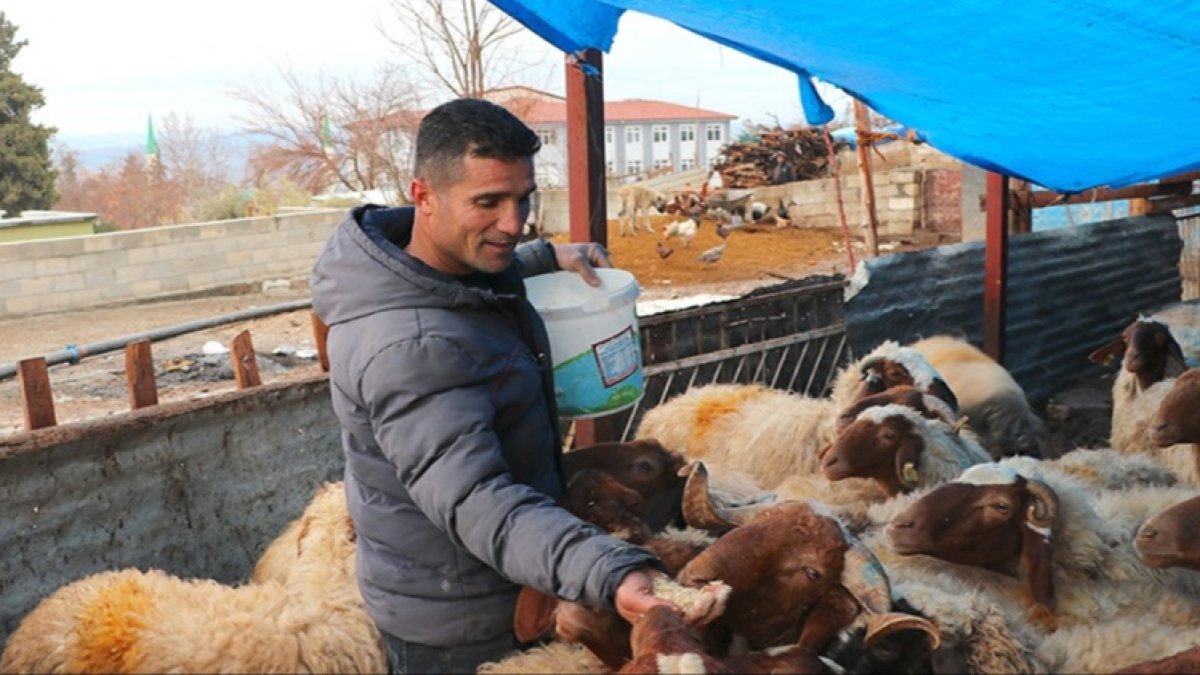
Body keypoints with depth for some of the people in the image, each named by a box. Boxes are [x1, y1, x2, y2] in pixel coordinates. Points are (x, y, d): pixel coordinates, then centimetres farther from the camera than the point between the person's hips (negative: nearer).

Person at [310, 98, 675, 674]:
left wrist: (548, 256, 11)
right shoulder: (409, 347, -35)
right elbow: (478, 501, -45)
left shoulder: (447, 260, -4)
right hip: (458, 626, -9)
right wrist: (610, 575, -57)